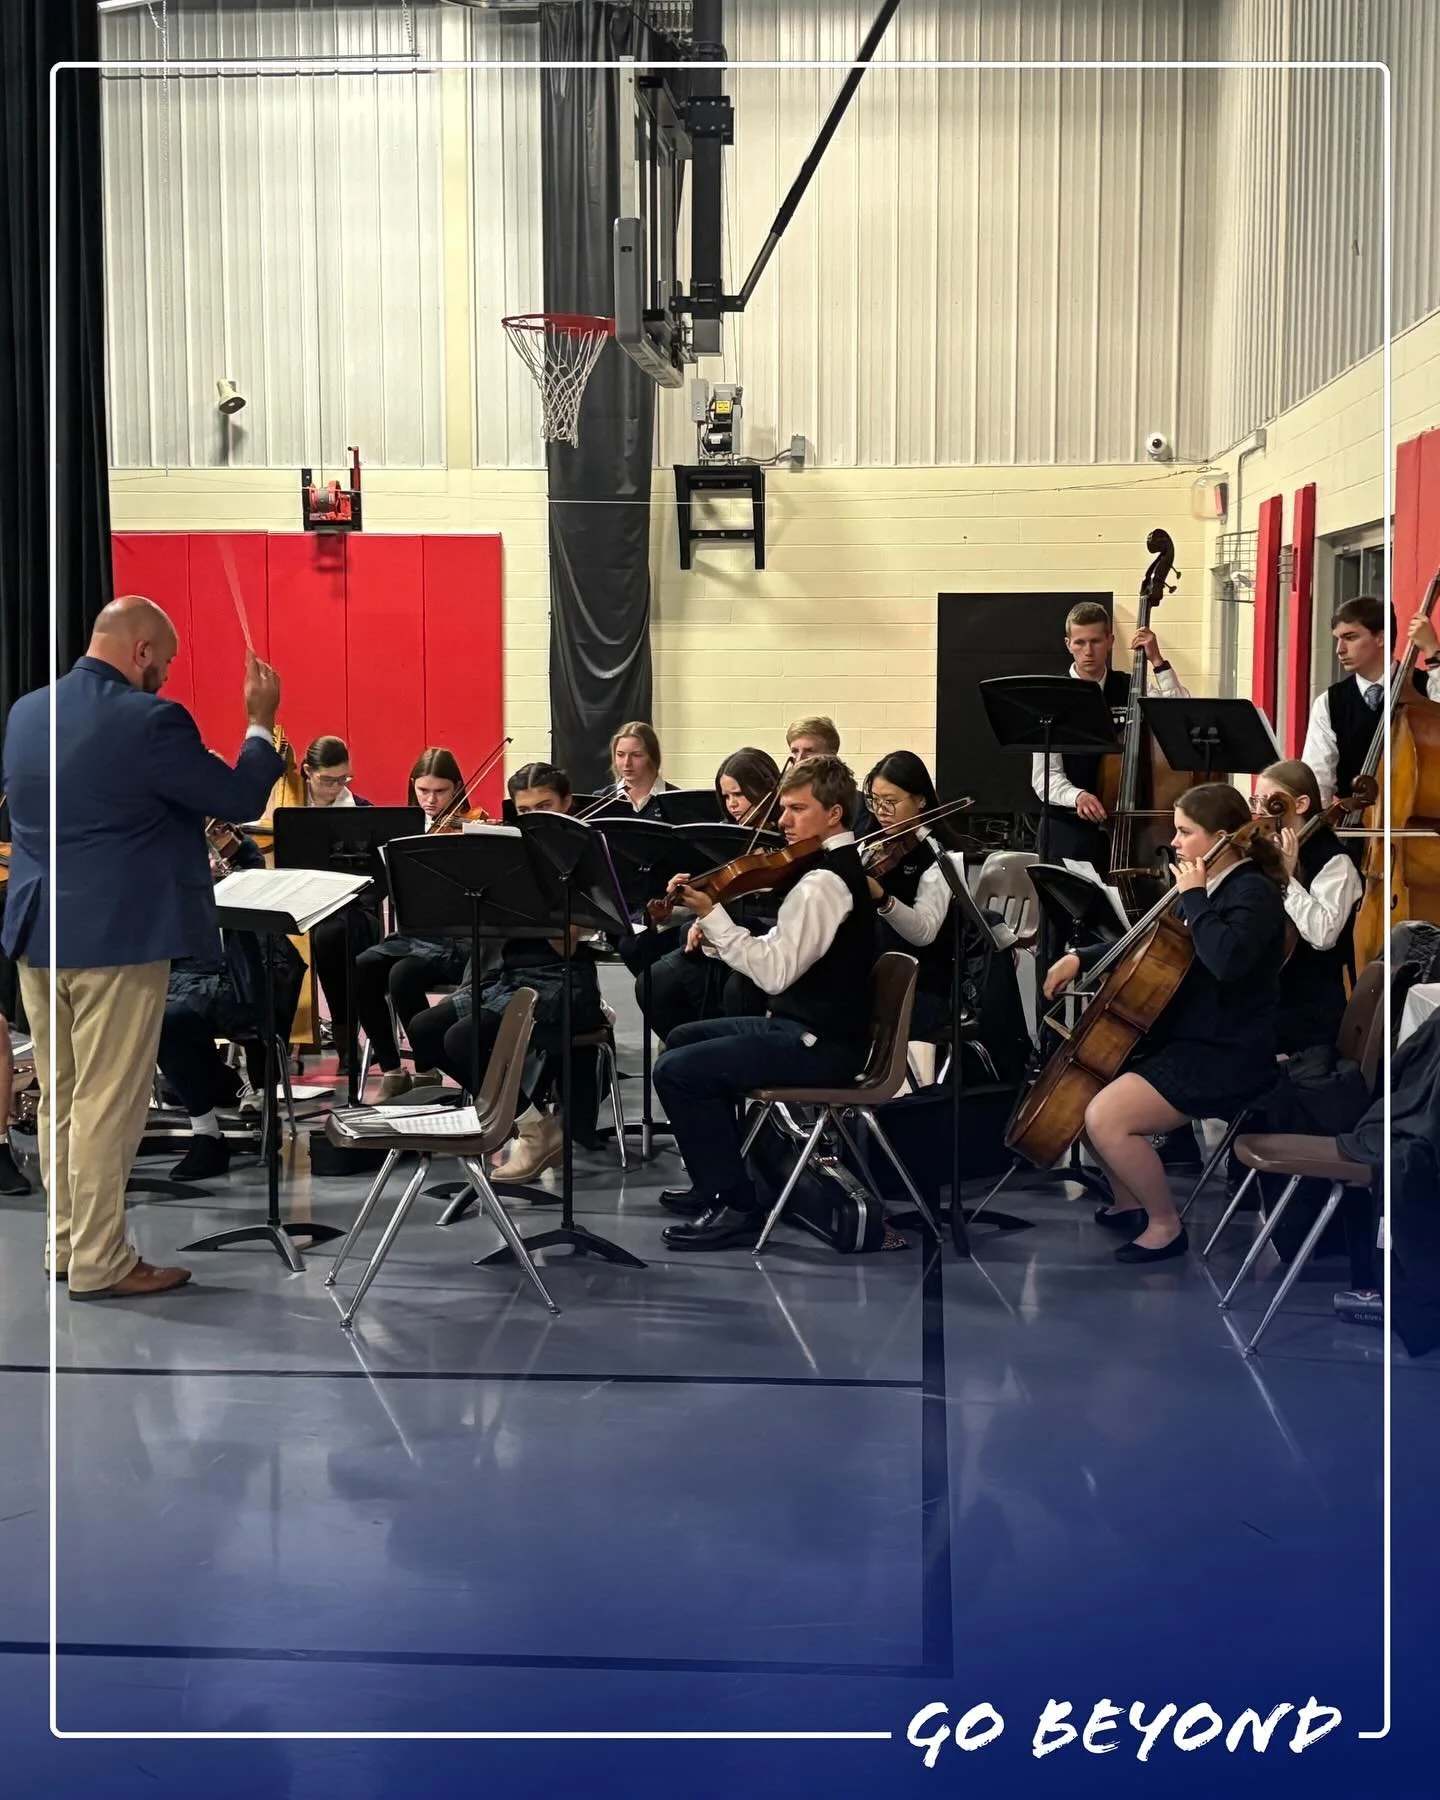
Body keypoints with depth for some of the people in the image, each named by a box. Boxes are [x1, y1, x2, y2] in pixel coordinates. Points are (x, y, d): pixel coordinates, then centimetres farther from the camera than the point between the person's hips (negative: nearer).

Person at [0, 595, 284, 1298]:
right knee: (106, 1104, -1)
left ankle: (66, 1240, 26)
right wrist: (260, 724, 7)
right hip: (117, 935, -8)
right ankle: (99, 1263, 6)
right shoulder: (148, 719, -16)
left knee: (57, 1098, 16)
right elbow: (239, 799, -9)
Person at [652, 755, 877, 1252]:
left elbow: (774, 971, -28)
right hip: (808, 1025, 11)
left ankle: (735, 1206, -10)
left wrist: (711, 915, -26)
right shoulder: (841, 865, 12)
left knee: (676, 1071, -17)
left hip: (818, 1044, -11)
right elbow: (781, 957, 12)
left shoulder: (824, 881, -21)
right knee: (683, 1039, 23)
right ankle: (716, 1182, 29)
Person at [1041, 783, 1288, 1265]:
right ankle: (1128, 1202, 23)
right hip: (1182, 1037, 10)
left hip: (1226, 1057, -10)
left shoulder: (1253, 892, -16)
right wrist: (1082, 958, 12)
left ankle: (1165, 1226, -4)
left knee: (1105, 1117, -23)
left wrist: (1193, 897, -24)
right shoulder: (1209, 888, 12)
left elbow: (1226, 960, -38)